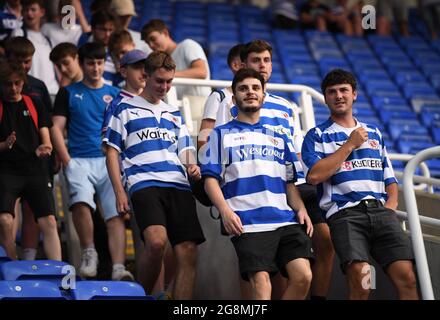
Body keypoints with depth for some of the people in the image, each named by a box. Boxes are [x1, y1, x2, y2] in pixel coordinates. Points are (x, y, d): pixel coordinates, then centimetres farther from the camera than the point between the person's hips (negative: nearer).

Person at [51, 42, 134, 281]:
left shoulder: (114, 95, 18)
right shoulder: (69, 93, 14)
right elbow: (56, 128, 8)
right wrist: (67, 161, -5)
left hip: (109, 161, 1)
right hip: (79, 160, -1)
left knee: (115, 213, -16)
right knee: (81, 202, -29)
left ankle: (118, 268, -23)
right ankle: (89, 253, -10)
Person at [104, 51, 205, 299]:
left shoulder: (174, 113, 24)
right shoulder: (125, 108, 11)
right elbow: (112, 152, 7)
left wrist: (193, 168, 0)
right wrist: (120, 192, -3)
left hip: (179, 186, 5)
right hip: (144, 184, -5)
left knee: (188, 254, -7)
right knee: (156, 242, -28)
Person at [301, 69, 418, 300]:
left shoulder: (374, 134, 27)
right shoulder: (317, 136, 13)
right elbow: (314, 176, -5)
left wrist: (390, 207, 6)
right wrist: (350, 145, -1)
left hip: (380, 210, 4)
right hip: (345, 212, -3)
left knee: (406, 278, -16)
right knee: (360, 281, -26)